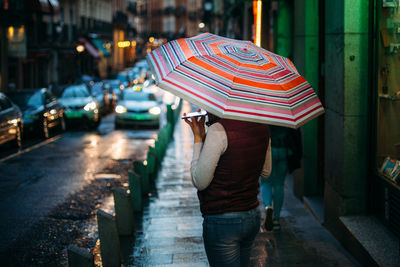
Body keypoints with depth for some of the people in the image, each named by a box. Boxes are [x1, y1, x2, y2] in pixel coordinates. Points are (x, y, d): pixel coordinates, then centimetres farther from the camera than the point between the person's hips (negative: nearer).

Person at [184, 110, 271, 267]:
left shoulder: (218, 130, -20)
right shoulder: (261, 127, 1)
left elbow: (200, 182, -16)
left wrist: (198, 138, -7)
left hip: (222, 222, -7)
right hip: (253, 218, 8)